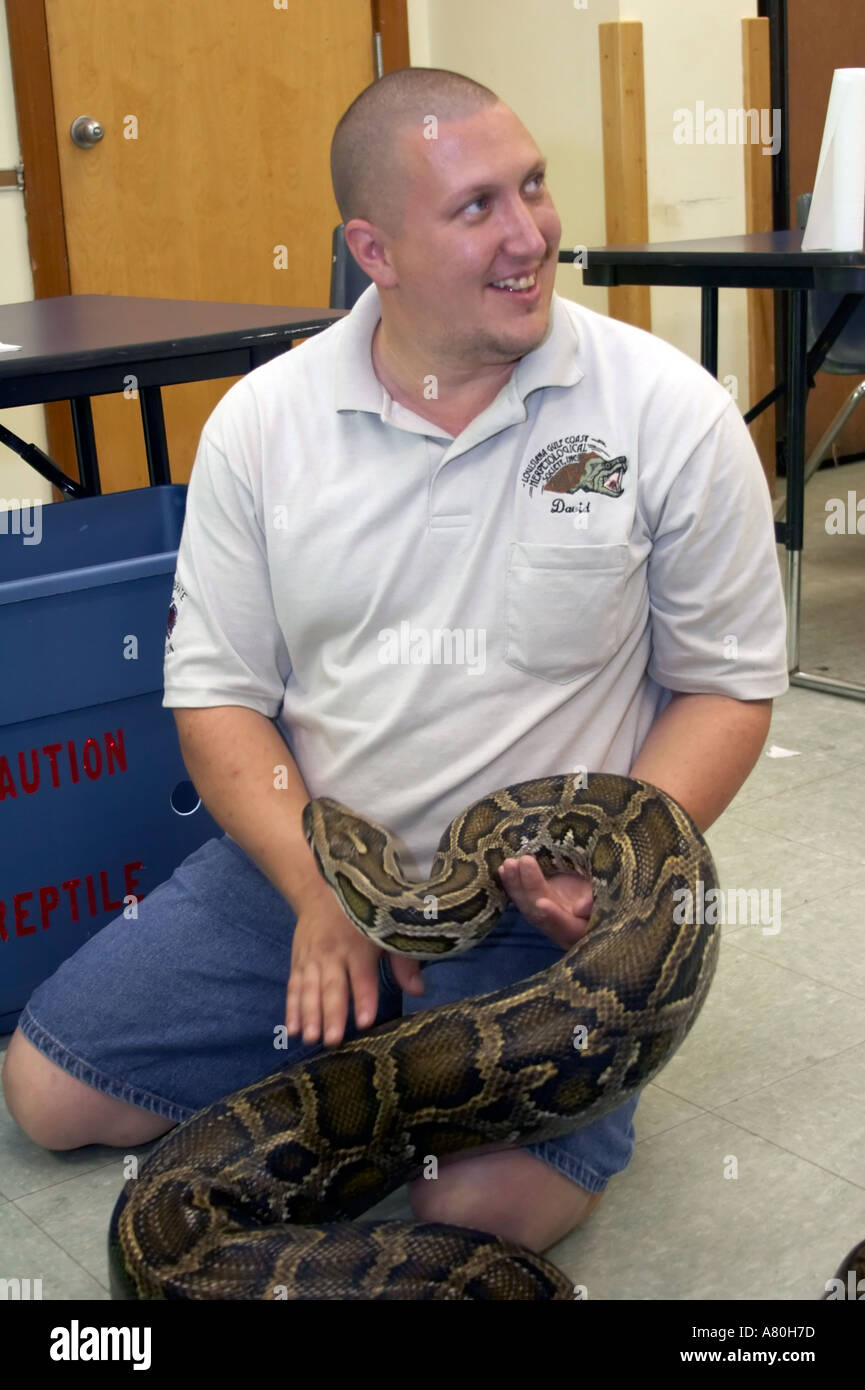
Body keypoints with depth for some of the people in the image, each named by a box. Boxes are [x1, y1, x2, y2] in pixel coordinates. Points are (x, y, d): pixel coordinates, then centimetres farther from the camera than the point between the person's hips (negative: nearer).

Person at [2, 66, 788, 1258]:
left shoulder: (671, 414, -8)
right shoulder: (260, 422, -2)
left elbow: (727, 685, -1)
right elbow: (219, 692, 1)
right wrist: (320, 891, -14)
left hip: (543, 899, -2)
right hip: (298, 858, 3)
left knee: (491, 1202, -24)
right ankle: (348, 1027, 18)